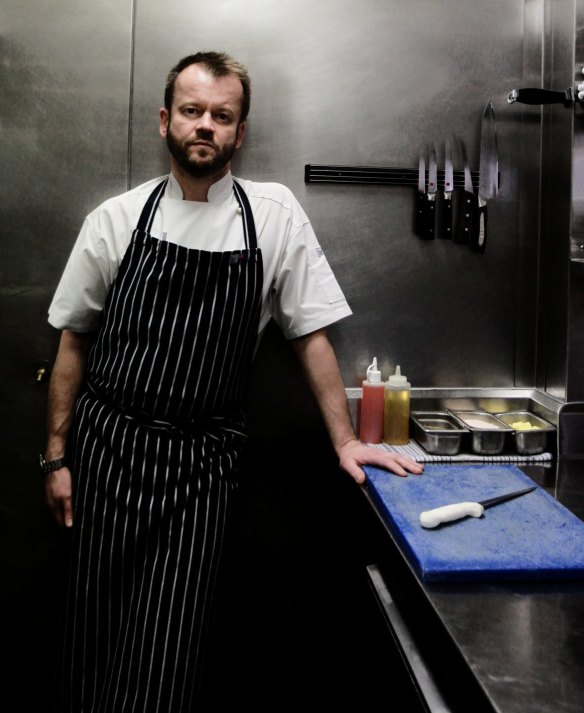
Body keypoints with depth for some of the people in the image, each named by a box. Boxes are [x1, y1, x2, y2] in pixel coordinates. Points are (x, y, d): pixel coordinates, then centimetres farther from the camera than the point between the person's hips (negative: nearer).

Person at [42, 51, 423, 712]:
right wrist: (57, 456, 7)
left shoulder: (274, 215, 0)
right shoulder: (116, 218, 1)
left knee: (168, 647, 0)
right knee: (96, 630, 10)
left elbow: (310, 333, 3)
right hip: (108, 448, 1)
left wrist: (345, 440, -1)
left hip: (203, 460, -1)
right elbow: (74, 341, 7)